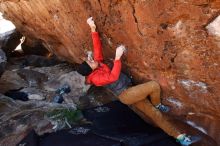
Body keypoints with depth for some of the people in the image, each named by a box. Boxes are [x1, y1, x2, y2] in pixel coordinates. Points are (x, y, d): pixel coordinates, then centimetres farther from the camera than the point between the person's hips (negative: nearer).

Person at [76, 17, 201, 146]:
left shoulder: (97, 63, 8)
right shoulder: (95, 78, -16)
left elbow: (97, 47, 7)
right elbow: (113, 77, -29)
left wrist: (93, 29, -1)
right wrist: (117, 57, -32)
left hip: (130, 93, 8)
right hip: (126, 95, -8)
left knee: (155, 114, 5)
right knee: (154, 86, -22)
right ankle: (158, 105, 9)